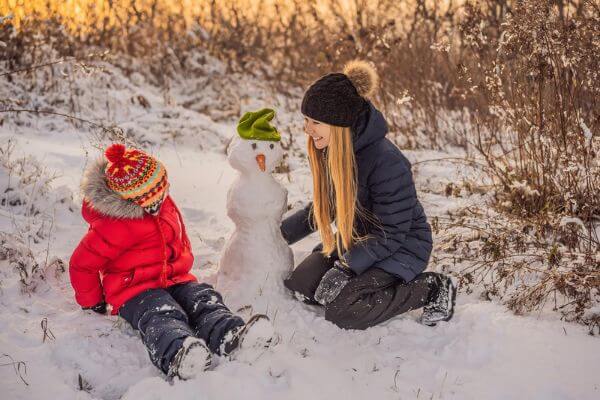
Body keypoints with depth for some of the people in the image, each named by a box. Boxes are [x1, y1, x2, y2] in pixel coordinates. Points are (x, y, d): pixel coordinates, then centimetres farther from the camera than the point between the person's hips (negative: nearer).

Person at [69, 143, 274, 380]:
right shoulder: (113, 227, -16)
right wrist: (93, 305, 3)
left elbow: (180, 241, 28)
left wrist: (181, 266, 19)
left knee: (204, 299, -21)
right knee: (162, 315, -37)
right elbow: (82, 264, -7)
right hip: (134, 290, -7)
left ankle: (231, 335, -50)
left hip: (174, 279, 7)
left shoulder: (164, 204, 9)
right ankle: (178, 356, -69)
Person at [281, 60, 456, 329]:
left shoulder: (387, 162, -30)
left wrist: (346, 269, -28)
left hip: (401, 246, -7)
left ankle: (431, 289, -6)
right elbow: (321, 207, 9)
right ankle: (372, 281, 11)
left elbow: (390, 234, -24)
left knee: (341, 312, -23)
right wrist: (281, 233, -1)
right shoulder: (325, 151, -6)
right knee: (298, 286, -8)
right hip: (356, 240, 8)